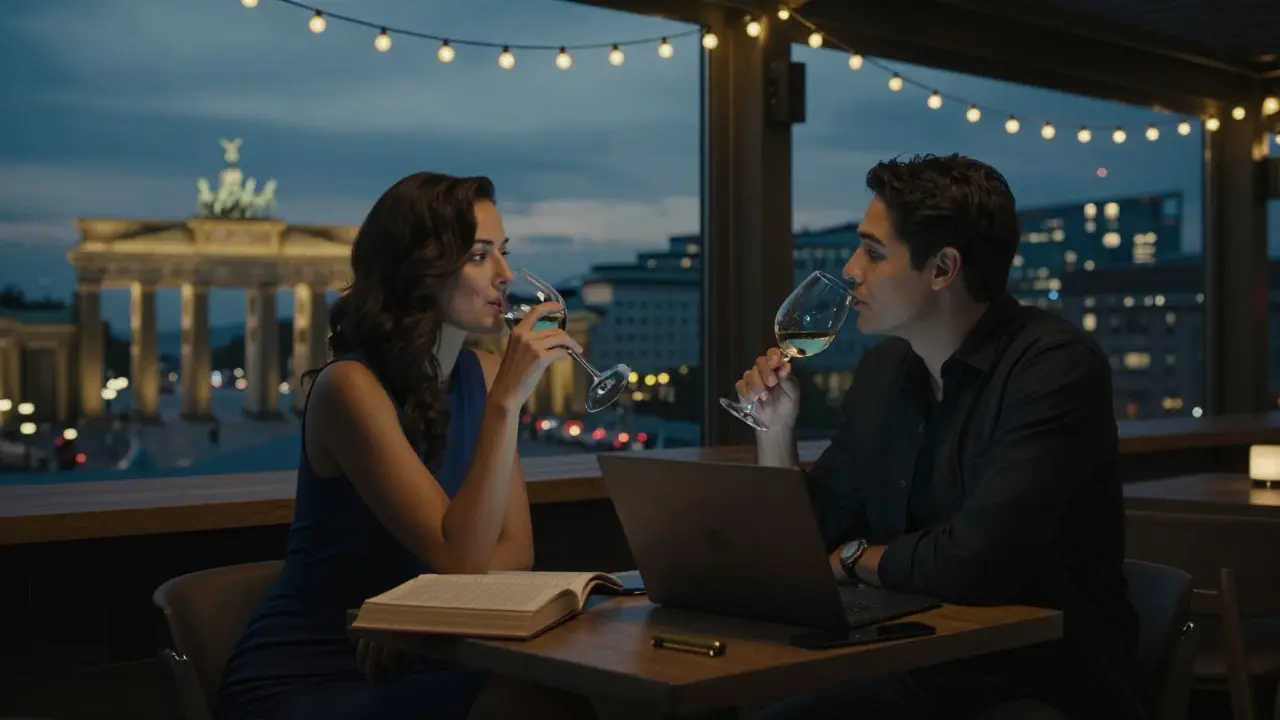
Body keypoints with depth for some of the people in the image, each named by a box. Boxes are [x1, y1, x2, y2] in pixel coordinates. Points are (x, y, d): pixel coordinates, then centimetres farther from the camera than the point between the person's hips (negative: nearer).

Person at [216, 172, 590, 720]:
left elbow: (513, 547, 0)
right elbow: (460, 558, -24)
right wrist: (508, 401, -29)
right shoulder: (351, 386, -19)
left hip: (407, 664, 6)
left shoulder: (483, 375, 4)